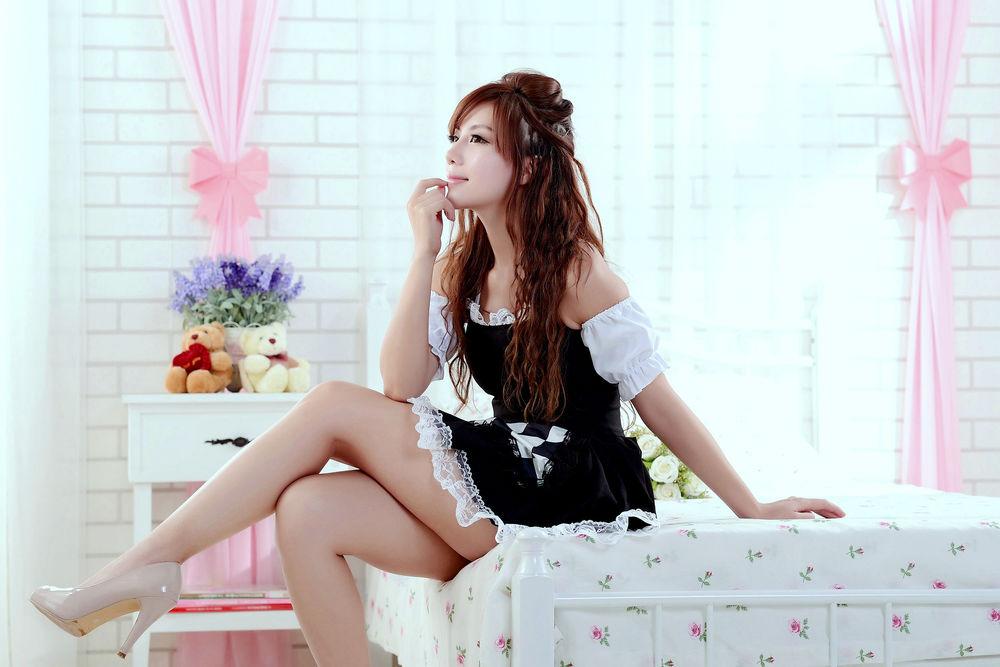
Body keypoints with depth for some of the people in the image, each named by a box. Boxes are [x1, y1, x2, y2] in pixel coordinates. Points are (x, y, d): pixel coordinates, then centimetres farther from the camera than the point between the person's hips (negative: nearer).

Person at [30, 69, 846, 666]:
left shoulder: (575, 269, -8)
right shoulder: (464, 266, 12)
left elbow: (661, 403, -6)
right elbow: (402, 385, 0)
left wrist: (753, 510, -6)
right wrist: (424, 250, -6)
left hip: (574, 504, -7)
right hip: (503, 487, 7)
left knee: (334, 408, -15)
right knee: (309, 512, -15)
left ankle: (149, 564, -14)